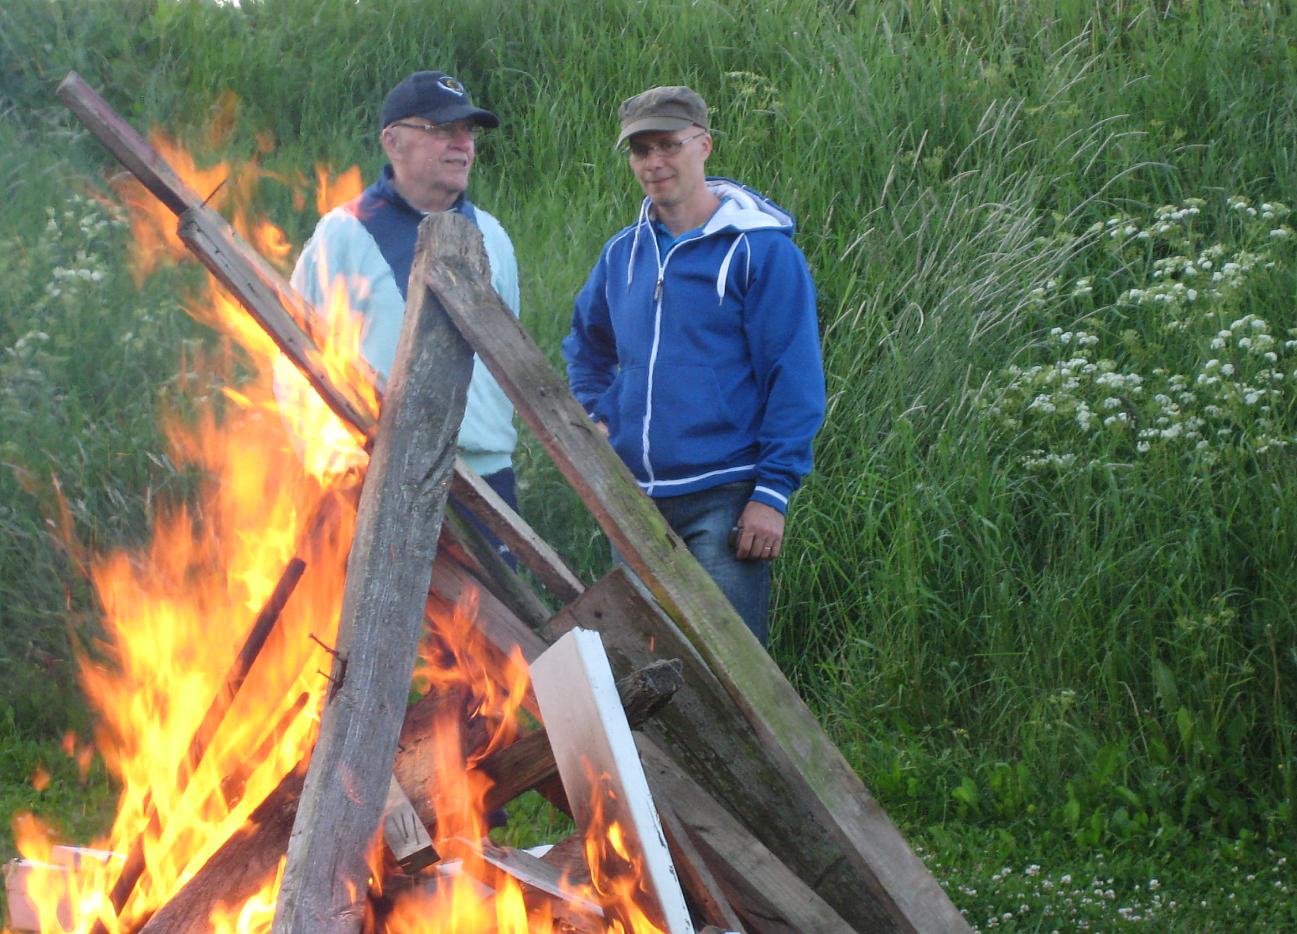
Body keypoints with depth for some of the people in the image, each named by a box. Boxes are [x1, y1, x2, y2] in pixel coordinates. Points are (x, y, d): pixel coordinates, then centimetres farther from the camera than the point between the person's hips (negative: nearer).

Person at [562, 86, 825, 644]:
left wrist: (773, 493, -15)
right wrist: (598, 416, 13)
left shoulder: (759, 250, -8)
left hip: (723, 496, -6)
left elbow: (795, 381, -10)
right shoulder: (623, 253, 11)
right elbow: (585, 345, 30)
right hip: (635, 495, 6)